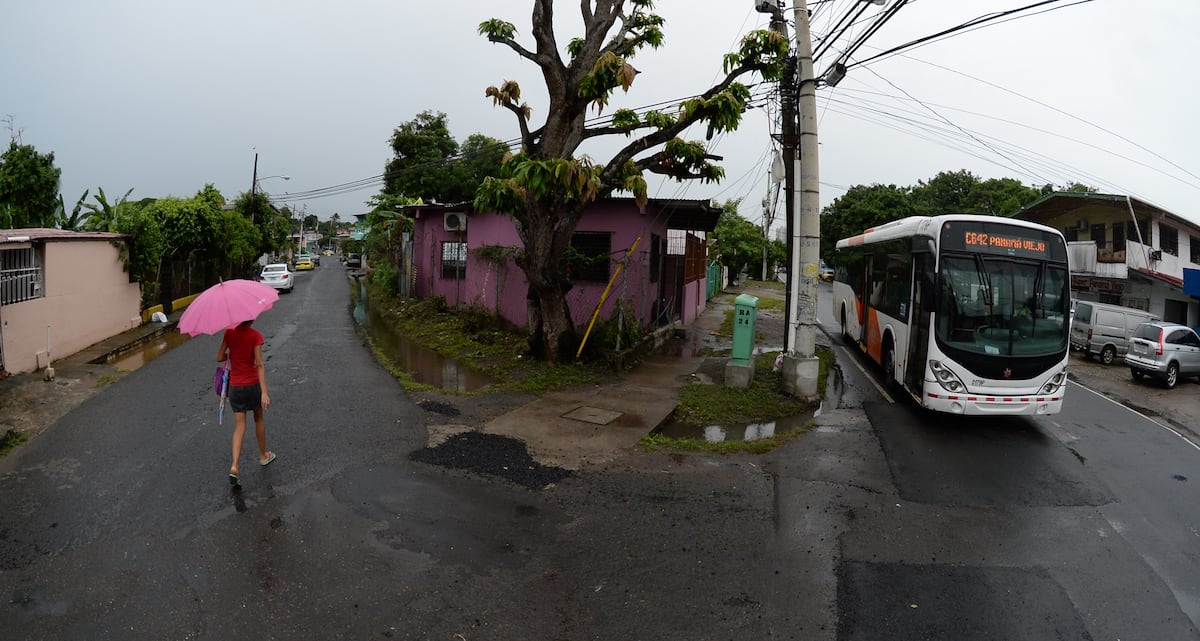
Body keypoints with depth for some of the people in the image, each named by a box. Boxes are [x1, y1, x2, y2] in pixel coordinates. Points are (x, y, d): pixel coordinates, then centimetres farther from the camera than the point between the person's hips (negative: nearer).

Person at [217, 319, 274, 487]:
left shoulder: (229, 332, -5)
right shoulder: (255, 335, -14)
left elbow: (219, 358, -3)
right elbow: (259, 365, -18)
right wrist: (264, 392, -20)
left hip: (235, 386, 2)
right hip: (253, 384, -2)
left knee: (239, 427, 6)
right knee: (259, 418, 21)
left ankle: (234, 467, -8)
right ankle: (263, 455, 35)